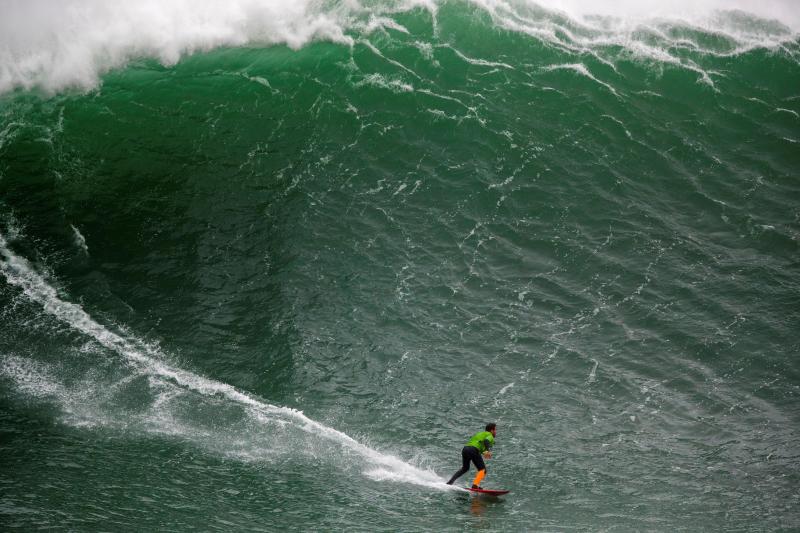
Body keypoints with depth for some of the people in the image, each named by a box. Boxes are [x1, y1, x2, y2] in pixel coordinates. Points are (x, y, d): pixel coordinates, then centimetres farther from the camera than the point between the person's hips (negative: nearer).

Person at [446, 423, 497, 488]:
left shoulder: (479, 434, 33)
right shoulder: (490, 436, 10)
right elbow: (486, 441, -13)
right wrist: (488, 451, -28)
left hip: (465, 449, 7)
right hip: (473, 450, -7)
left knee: (465, 468, 27)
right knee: (482, 470, -2)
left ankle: (450, 482, 17)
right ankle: (475, 485, -23)